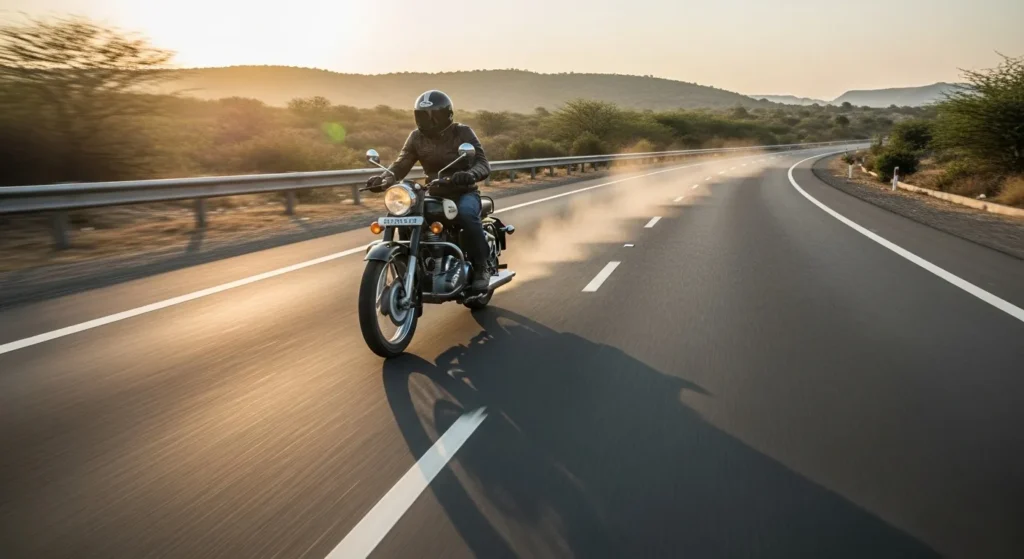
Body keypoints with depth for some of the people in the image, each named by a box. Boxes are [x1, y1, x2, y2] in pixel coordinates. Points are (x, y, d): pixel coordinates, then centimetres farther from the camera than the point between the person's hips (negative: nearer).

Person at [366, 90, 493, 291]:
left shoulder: (462, 132, -9)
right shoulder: (417, 137, 3)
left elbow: (483, 164, -19)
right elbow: (401, 164, -4)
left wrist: (470, 174, -44)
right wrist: (385, 179, -27)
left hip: (464, 193, -4)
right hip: (434, 195, 4)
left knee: (466, 214, -38)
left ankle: (481, 267, -21)